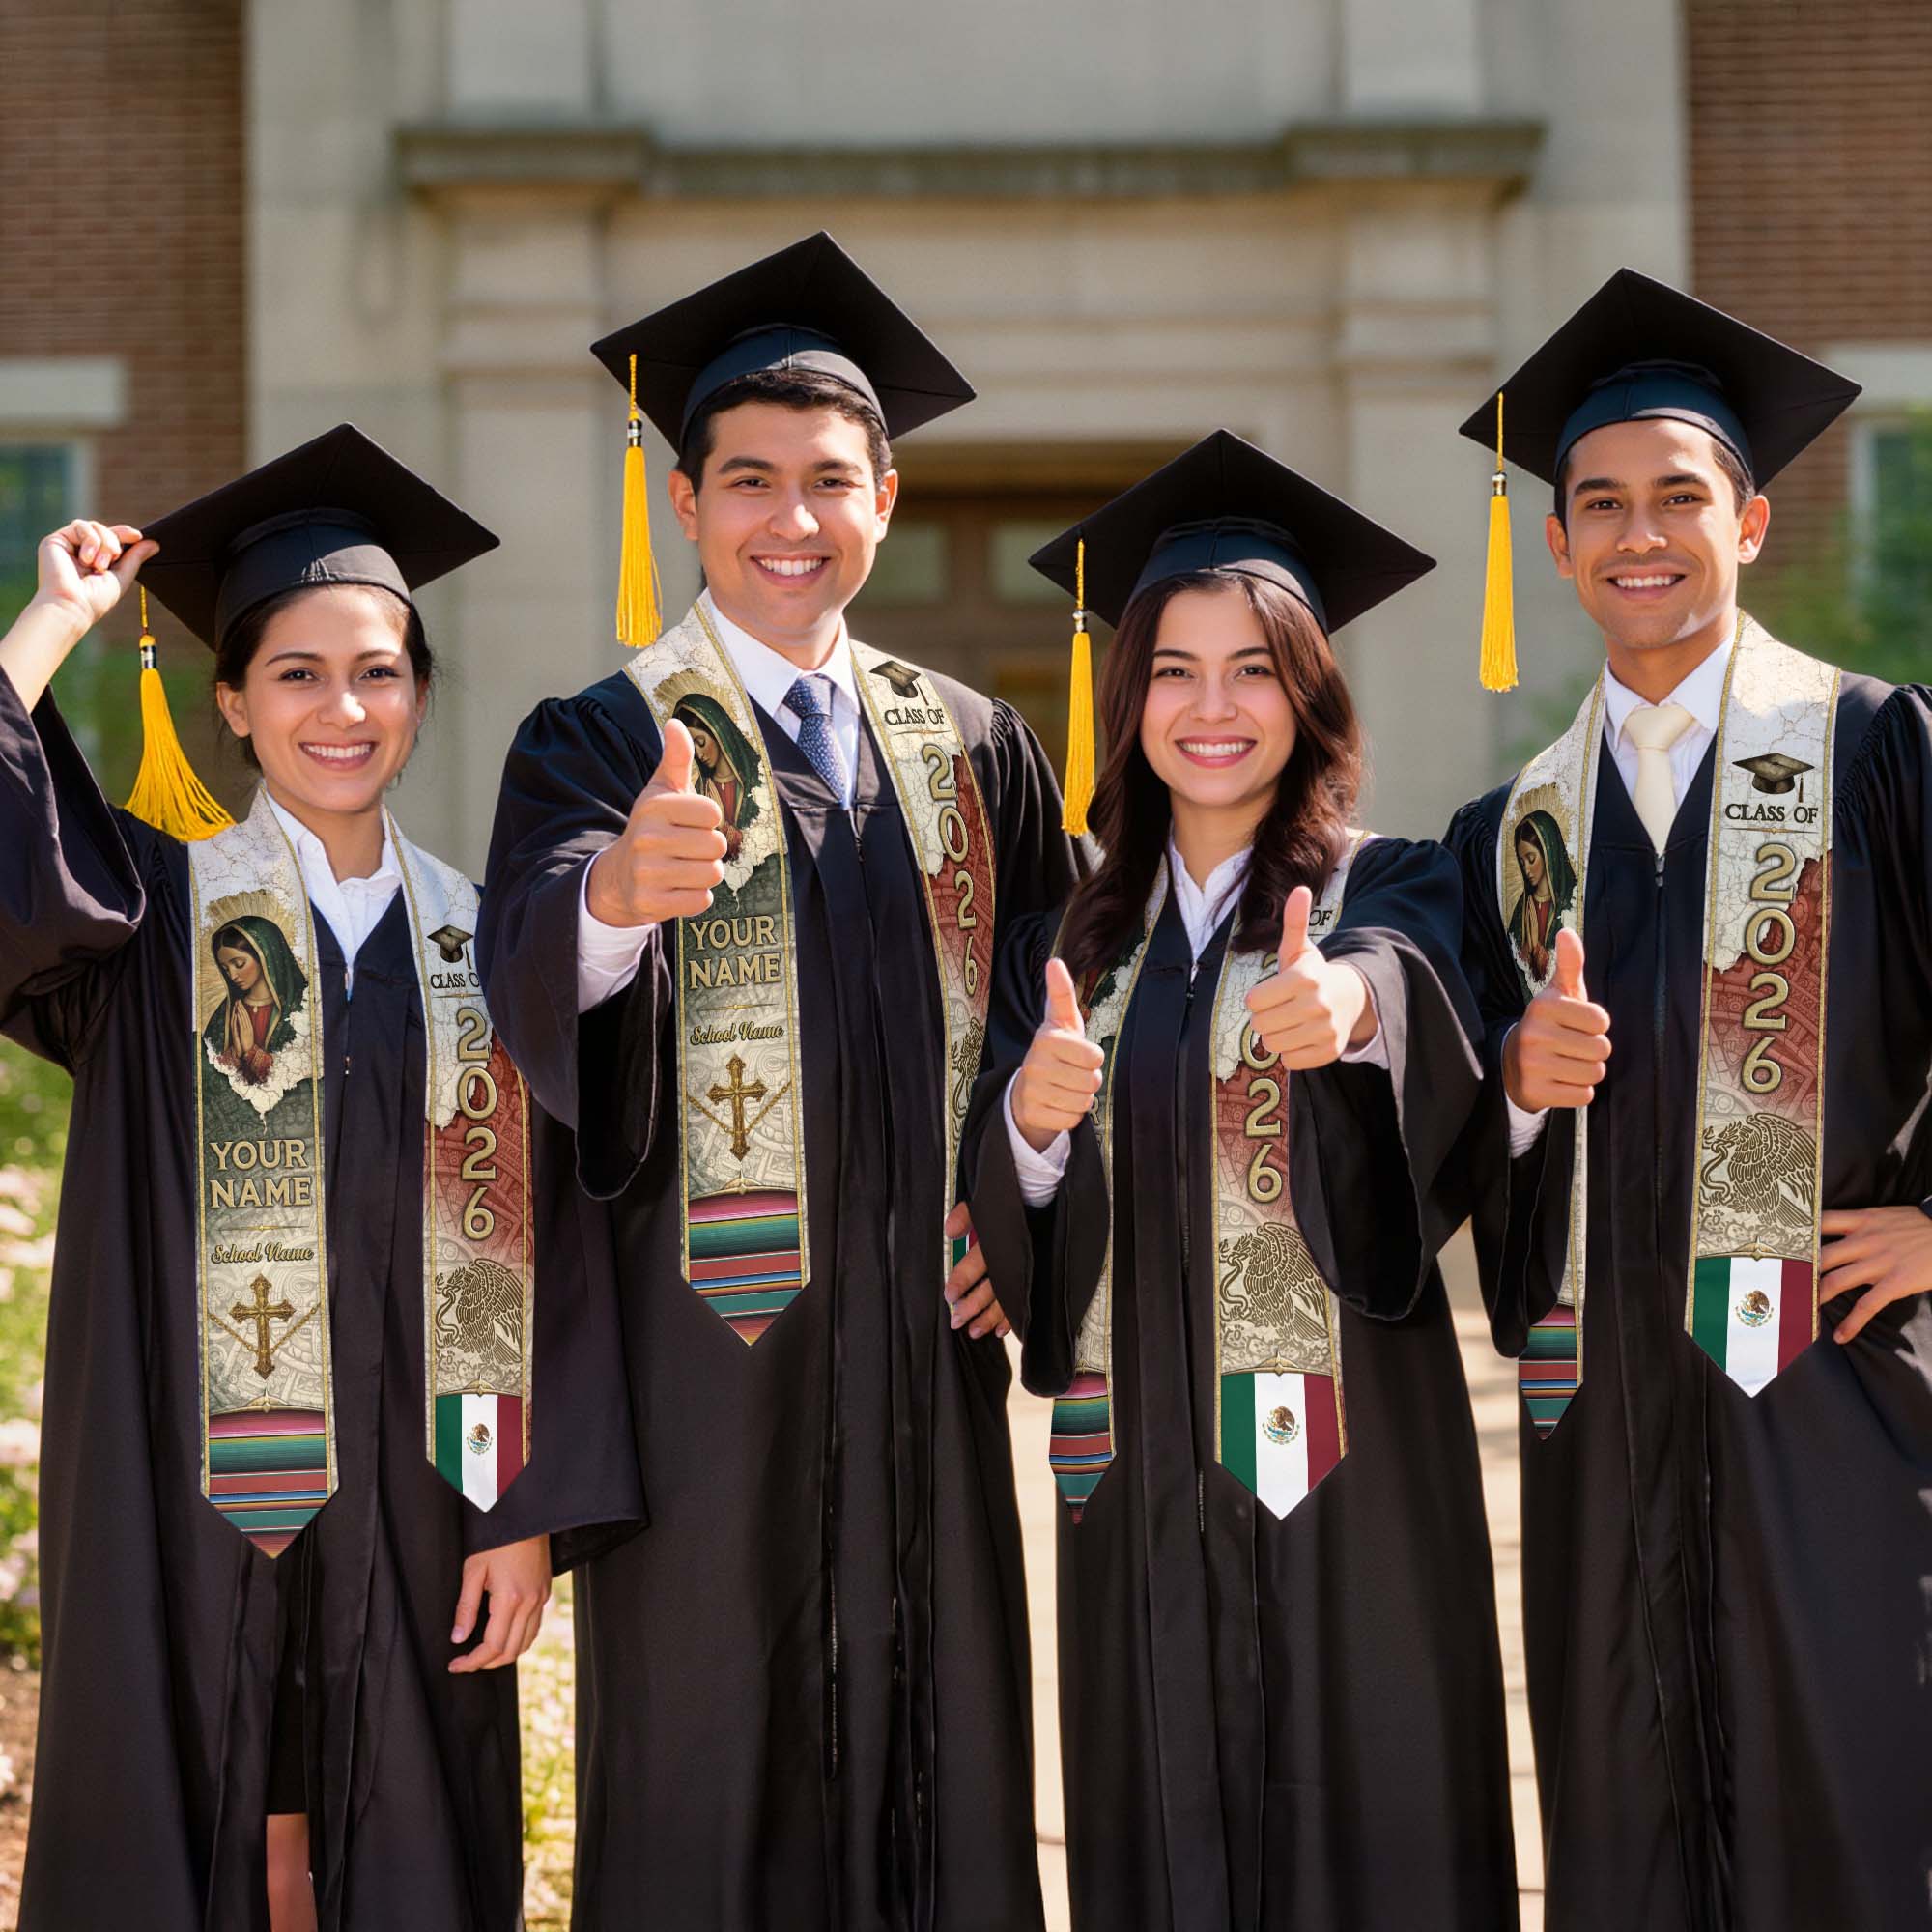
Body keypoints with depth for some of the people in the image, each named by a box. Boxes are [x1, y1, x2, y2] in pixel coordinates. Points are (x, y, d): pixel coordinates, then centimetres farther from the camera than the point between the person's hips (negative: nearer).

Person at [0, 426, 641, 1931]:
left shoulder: (475, 943, 7)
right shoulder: (151, 911, 2)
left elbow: (530, 1249, 4)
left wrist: (528, 1511, -2)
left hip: (410, 1503, 2)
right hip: (187, 1496, -2)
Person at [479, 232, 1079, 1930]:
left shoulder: (974, 751, 11)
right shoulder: (602, 744, -2)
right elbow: (533, 967, -21)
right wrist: (616, 890, -43)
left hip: (925, 1342, 4)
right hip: (710, 1345, -3)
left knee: (937, 1762, 7)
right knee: (710, 1784, 0)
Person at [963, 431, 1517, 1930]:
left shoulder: (1391, 894, 0)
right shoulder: (1072, 940, 11)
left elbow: (1412, 987, -25)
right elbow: (1007, 1233, 6)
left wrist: (1352, 1002, -47)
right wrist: (1030, 1122, -16)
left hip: (1344, 1460, -3)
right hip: (1138, 1469, 3)